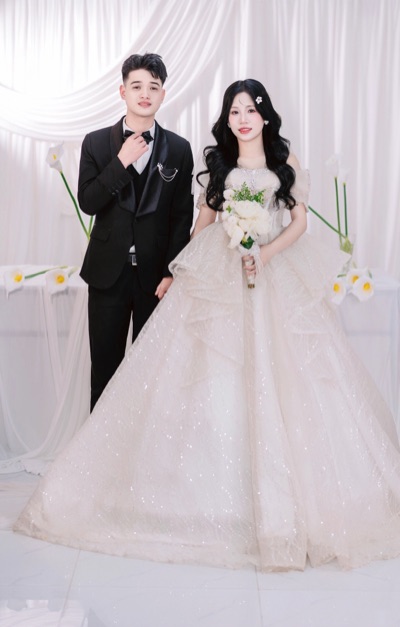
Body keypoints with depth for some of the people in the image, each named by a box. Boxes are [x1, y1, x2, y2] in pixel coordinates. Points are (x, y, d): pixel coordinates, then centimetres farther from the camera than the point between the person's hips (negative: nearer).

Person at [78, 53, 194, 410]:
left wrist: (172, 272, -5)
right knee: (105, 365, 9)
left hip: (156, 273, 0)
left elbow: (183, 216, 1)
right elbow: (88, 203, -6)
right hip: (108, 272, 1)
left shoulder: (179, 149, 2)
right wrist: (121, 162, -15)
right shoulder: (96, 143, 3)